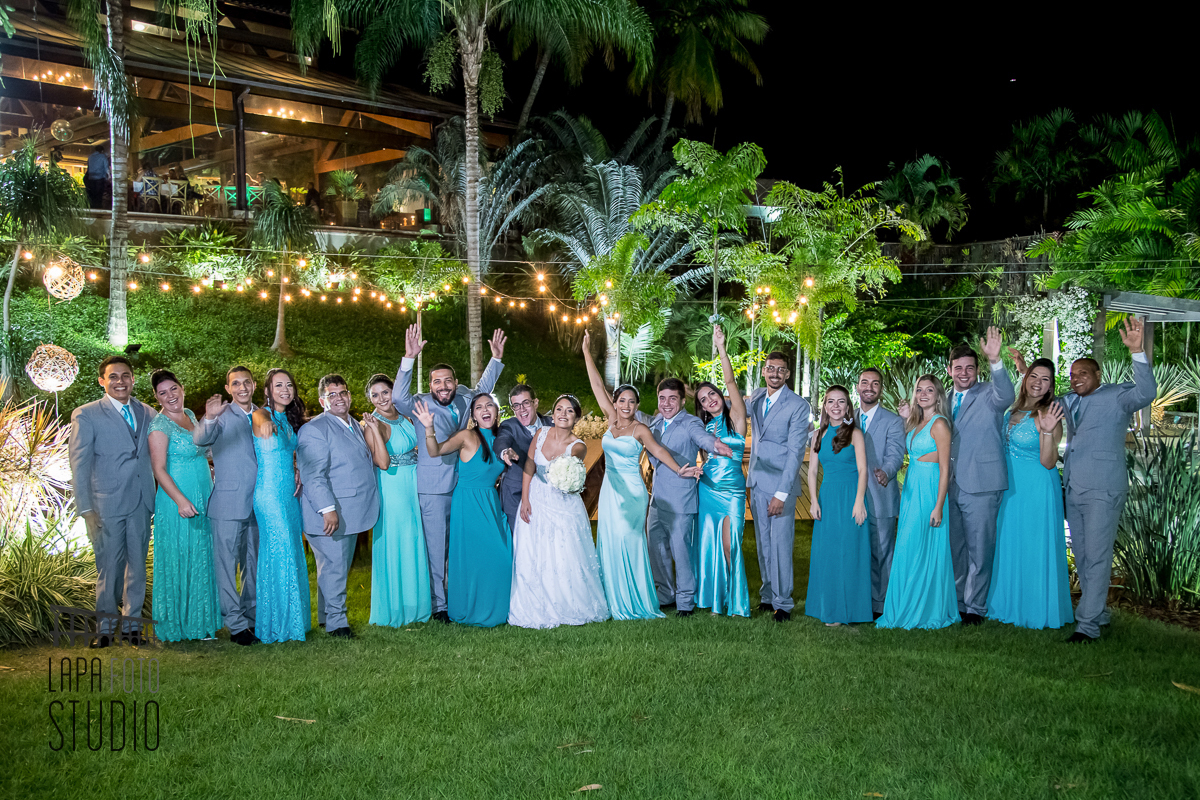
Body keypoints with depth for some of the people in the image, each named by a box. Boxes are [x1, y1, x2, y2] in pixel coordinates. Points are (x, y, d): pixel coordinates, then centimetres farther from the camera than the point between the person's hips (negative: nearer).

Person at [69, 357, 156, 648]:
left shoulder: (147, 414, 10)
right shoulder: (86, 415, -2)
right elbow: (79, 465, -4)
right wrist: (86, 510, -10)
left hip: (141, 503, 4)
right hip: (106, 505, -4)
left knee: (137, 564, 10)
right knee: (109, 567, 1)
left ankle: (132, 622, 23)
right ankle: (106, 626, 18)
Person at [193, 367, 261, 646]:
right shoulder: (222, 415, -5)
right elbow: (200, 439, -24)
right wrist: (209, 419, -44)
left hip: (259, 504, 6)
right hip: (229, 504, -5)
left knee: (255, 563, 15)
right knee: (227, 563, -1)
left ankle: (252, 617, 27)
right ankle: (236, 625, 6)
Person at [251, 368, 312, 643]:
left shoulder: (290, 420, 14)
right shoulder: (263, 415, -10)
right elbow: (260, 420, -35)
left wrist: (298, 474, 6)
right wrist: (266, 424, -60)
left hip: (290, 494, 8)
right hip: (270, 494, -8)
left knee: (293, 555, 12)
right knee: (281, 554, -7)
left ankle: (293, 618, 22)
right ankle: (277, 624, 2)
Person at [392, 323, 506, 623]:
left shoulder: (464, 399, 6)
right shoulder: (421, 404, -8)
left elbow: (483, 388, 25)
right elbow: (399, 397, -28)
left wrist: (496, 358, 17)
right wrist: (409, 358, -37)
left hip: (462, 485, 5)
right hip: (433, 488, -5)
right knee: (437, 547, 1)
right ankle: (439, 605, 10)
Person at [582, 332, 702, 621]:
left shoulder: (640, 429, -6)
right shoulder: (611, 421, 5)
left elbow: (658, 450, -12)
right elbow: (598, 387, 6)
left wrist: (679, 470, -27)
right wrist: (587, 353, 7)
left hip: (631, 493, -5)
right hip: (610, 490, 5)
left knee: (628, 544, -3)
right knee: (609, 545, 6)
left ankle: (635, 603, 8)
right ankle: (615, 601, 15)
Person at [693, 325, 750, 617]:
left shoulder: (735, 417, -1)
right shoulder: (704, 427, 11)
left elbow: (730, 380, -13)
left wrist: (720, 347, -18)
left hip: (732, 489, -4)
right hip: (707, 489, 4)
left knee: (729, 546, -5)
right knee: (709, 544, 4)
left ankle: (735, 603, 5)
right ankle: (714, 598, 14)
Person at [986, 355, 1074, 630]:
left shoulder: (1047, 416, -18)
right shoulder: (1015, 408, 1)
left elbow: (1048, 463, -20)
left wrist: (1047, 432, -33)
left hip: (1037, 489, -7)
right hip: (1011, 487, 7)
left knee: (1035, 548, 3)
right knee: (1010, 545, 16)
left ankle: (1038, 610, 19)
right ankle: (1012, 605, 31)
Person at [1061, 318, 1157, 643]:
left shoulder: (1116, 396, -5)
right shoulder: (1069, 401, 15)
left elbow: (1146, 393, -26)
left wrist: (1136, 351, -36)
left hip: (1103, 490, -8)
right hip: (1074, 490, 8)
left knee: (1097, 557, -8)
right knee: (1081, 556, 15)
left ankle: (1088, 626, -6)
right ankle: (1097, 612, 29)